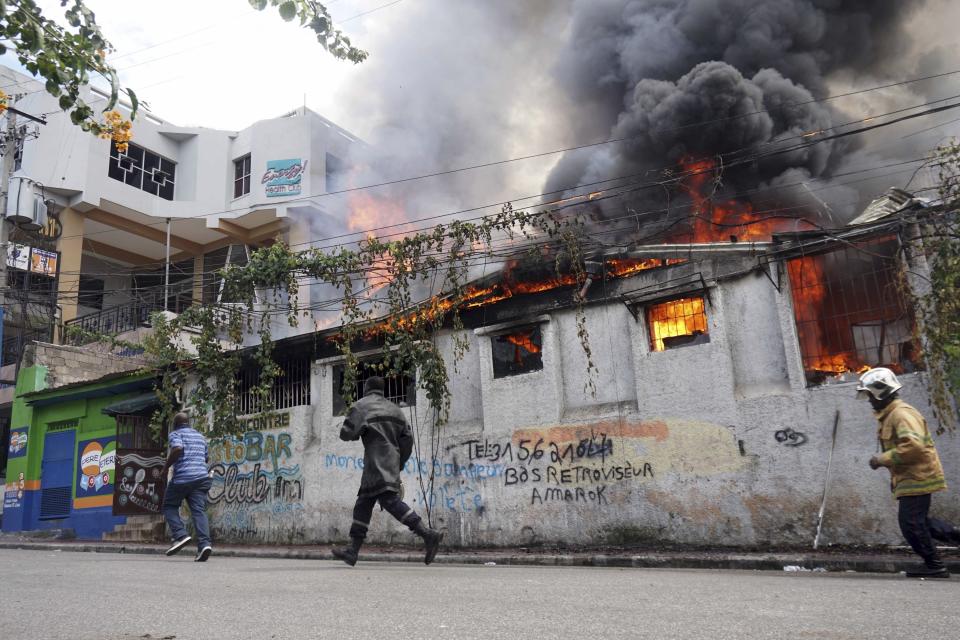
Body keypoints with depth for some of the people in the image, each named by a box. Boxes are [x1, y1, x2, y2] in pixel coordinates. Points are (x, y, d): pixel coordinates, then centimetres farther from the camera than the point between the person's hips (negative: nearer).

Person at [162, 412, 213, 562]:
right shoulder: (199, 436, 23)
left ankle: (180, 535, -4)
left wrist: (166, 466, -6)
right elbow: (207, 458, 30)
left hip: (182, 477, -5)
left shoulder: (176, 434, 3)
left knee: (170, 506, 14)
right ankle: (204, 543, -20)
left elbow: (178, 449, -17)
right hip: (202, 477, 5)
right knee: (199, 510, -3)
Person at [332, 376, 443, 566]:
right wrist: (399, 464, 20)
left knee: (390, 500, -17)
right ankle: (353, 550, 13)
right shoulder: (394, 409, 20)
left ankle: (428, 534, -29)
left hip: (377, 463, -8)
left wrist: (358, 432, 14)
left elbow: (345, 434, -8)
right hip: (391, 462, 8)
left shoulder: (361, 406, 1)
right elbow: (407, 439, 15)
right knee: (363, 505, 13)